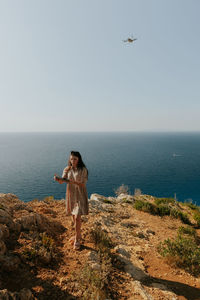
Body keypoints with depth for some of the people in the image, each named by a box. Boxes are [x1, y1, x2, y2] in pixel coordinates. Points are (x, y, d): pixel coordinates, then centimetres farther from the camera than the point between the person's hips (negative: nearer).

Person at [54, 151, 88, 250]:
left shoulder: (83, 170, -12)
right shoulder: (67, 169, 0)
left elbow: (83, 184, -16)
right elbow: (62, 181, -6)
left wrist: (72, 181, -31)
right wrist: (58, 179, -29)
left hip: (80, 195, -4)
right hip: (71, 194, 5)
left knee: (77, 217, -5)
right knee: (73, 216, 15)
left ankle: (77, 240, 11)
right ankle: (78, 235, 35)